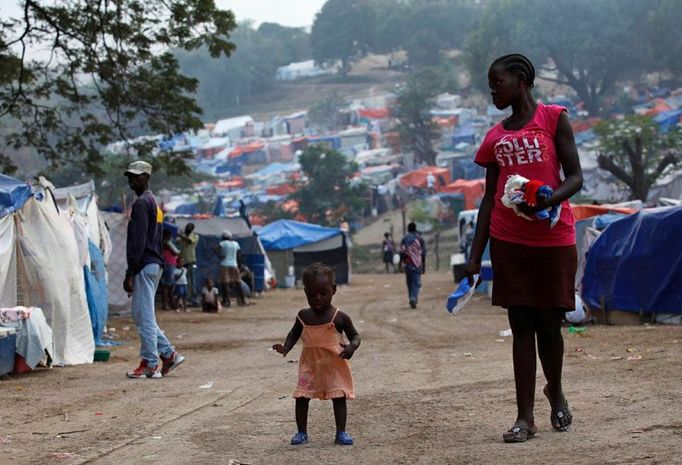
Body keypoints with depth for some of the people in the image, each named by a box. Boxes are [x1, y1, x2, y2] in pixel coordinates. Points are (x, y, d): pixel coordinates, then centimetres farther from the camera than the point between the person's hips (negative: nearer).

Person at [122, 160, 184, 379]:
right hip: (155, 264, 10)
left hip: (144, 265, -10)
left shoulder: (141, 203, -11)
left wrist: (130, 273, -18)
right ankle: (169, 354, 12)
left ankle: (150, 365, -4)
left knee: (144, 317, -6)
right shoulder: (154, 203, 20)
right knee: (143, 315, 14)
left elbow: (138, 241, -18)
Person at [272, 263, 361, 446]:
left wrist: (352, 347, -23)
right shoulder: (303, 316, 1)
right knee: (301, 397, 1)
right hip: (310, 365, 3)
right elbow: (294, 333, 17)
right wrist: (285, 348, -1)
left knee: (339, 397, -1)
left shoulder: (339, 317, -9)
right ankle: (302, 432, 13)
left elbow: (355, 336, -1)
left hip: (334, 365, -2)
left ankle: (341, 432, 8)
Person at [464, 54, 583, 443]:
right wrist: (476, 255, 8)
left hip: (553, 238, -3)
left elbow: (575, 176, -5)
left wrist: (547, 200, -26)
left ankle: (556, 391, 32)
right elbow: (490, 197, 13)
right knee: (521, 325, 1)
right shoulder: (495, 137, 11)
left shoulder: (553, 118, -1)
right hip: (508, 240, 3)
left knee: (548, 323, 4)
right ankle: (526, 417, 1)